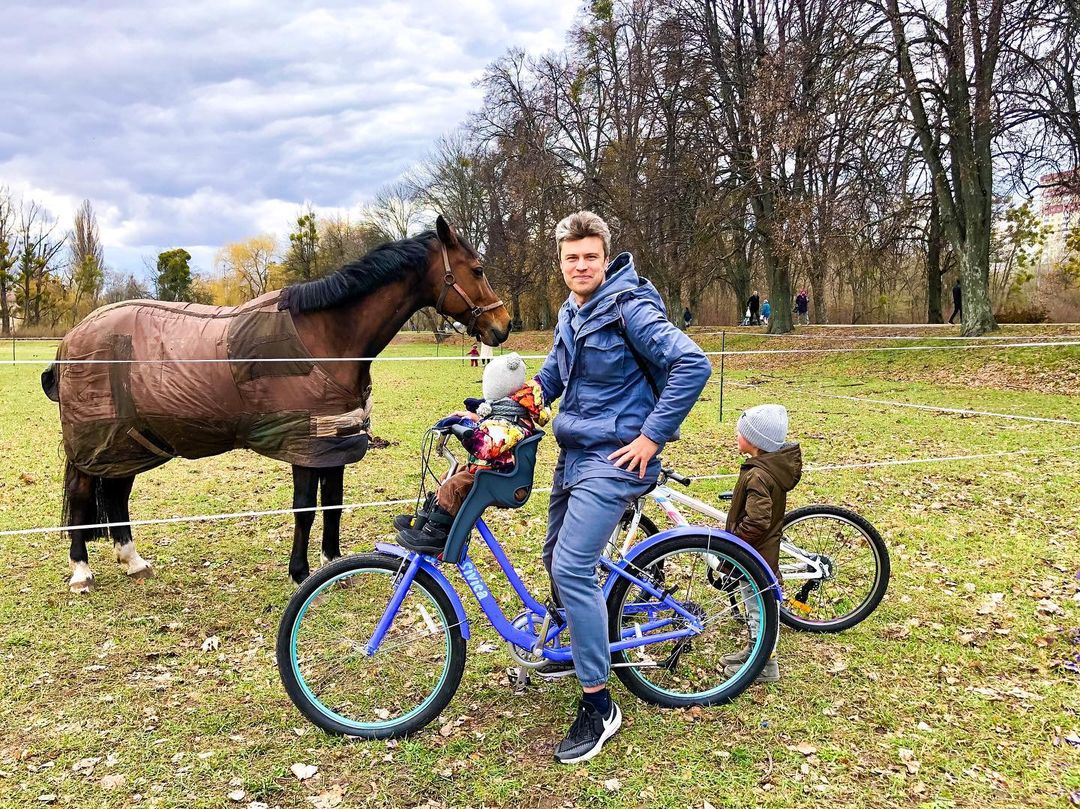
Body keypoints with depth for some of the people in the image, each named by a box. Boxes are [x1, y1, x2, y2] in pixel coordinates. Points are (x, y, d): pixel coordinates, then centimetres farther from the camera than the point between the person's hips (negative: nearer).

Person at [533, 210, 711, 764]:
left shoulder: (629, 307, -15)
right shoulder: (572, 314, 11)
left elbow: (692, 364, -23)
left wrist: (652, 436, -21)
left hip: (613, 459, -9)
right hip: (573, 453, 9)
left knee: (573, 569, -17)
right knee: (556, 561, 18)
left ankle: (598, 706, -4)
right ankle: (568, 649, 44)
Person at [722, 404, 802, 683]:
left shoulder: (758, 476, -28)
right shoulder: (776, 466, 3)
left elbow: (756, 521, -33)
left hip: (754, 555, -10)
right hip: (764, 551, 10)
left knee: (758, 608, 5)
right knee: (757, 607, 23)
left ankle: (765, 666, 19)